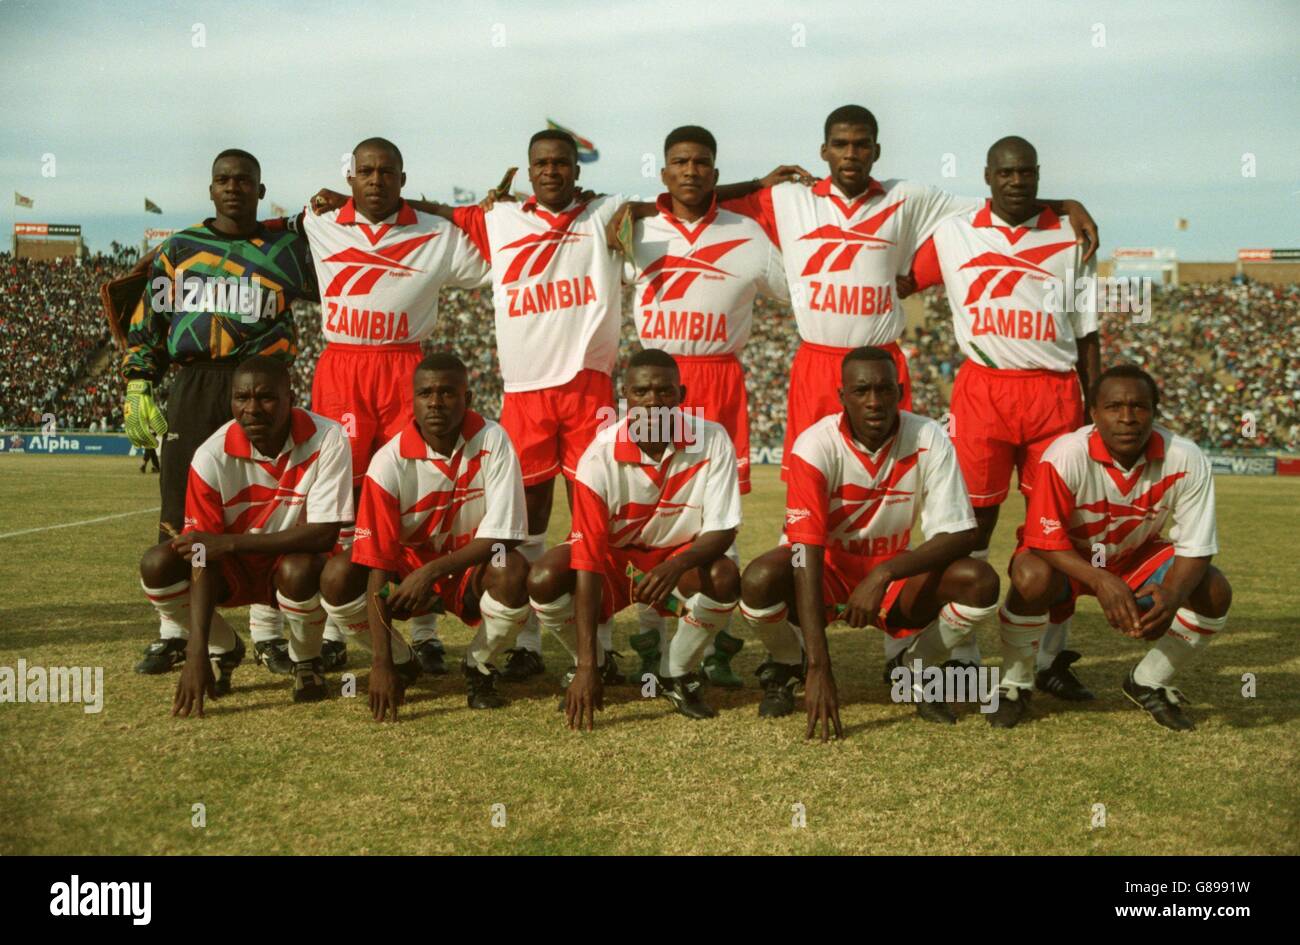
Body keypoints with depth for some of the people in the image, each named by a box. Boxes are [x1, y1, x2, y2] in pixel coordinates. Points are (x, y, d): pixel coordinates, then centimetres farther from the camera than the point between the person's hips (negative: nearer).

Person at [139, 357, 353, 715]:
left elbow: (324, 533, -28)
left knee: (301, 570, -37)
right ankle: (223, 650, 6)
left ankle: (306, 662, -3)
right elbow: (203, 555, -23)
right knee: (156, 565, -23)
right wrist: (197, 650, -32)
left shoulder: (327, 440, -23)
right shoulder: (212, 455, -20)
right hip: (235, 568, 2)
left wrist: (231, 542, -32)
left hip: (294, 561, -2)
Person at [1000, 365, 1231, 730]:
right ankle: (1014, 684, -8)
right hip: (1067, 558, -3)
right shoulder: (1066, 456, -31)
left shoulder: (1186, 460, -22)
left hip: (1137, 556, 3)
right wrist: (1101, 581, -42)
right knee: (1032, 577, -36)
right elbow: (1045, 540, -26)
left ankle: (1149, 684, 7)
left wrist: (1172, 595, -38)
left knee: (1215, 592, -19)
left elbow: (1195, 548, -17)